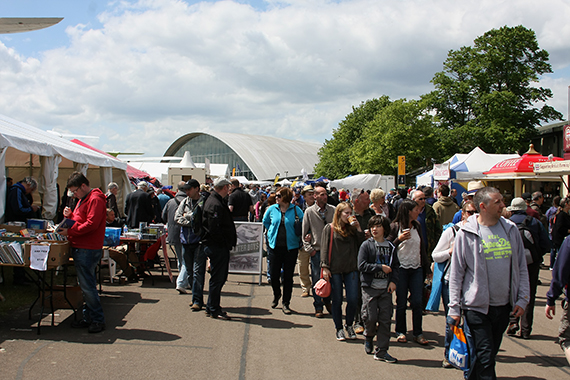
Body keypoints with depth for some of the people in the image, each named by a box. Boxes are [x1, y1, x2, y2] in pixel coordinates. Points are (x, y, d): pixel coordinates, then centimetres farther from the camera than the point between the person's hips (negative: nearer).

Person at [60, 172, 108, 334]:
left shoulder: (95, 199, -13)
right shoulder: (83, 199, 21)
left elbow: (91, 224, -21)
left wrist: (70, 232, -17)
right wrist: (70, 215, 8)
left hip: (88, 250, -10)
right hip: (80, 248, 10)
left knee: (87, 286, -9)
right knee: (85, 285, 13)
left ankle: (98, 320, -2)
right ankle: (88, 317, 19)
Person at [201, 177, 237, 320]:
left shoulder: (219, 202, 15)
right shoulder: (215, 204, -19)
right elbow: (213, 228, -25)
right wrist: (224, 243, -16)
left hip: (219, 247, 11)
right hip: (217, 247, -11)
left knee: (220, 277, 17)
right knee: (217, 278, -2)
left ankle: (211, 307, 26)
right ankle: (214, 310, 7)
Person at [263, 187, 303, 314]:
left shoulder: (295, 209, -4)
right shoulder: (272, 209, 4)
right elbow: (265, 222, 22)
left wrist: (298, 236, -3)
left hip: (291, 247, -2)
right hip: (275, 246, 2)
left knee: (288, 276, 2)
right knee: (274, 274, 3)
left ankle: (285, 303, 14)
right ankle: (276, 295, 31)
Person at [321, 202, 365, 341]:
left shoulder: (352, 228, 11)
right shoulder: (330, 228, 2)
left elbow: (361, 245, 2)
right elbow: (324, 248, -1)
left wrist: (358, 228, -4)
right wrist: (325, 267, -8)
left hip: (351, 269, 3)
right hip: (335, 270, -2)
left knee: (353, 299, -2)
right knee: (337, 300, 4)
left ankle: (349, 325, 21)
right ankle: (339, 329, 18)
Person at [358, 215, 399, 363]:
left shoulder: (390, 247, 8)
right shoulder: (366, 245, -2)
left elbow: (396, 266, 12)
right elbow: (362, 266, -10)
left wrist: (393, 281, -4)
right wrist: (381, 268, -13)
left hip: (385, 289, 3)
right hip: (370, 287, -3)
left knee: (385, 319, 1)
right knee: (371, 317, -5)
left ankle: (381, 351, 10)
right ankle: (368, 337, 28)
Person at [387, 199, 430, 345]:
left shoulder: (417, 226, 11)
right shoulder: (395, 227, -5)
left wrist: (426, 265, 17)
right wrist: (399, 239, -20)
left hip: (416, 268, 4)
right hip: (401, 268, -4)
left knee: (417, 302, 1)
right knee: (401, 303, 3)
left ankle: (418, 333, 9)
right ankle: (401, 332, 15)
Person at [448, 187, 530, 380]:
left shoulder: (511, 229, 5)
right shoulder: (467, 233, -7)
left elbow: (521, 267, 11)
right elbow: (456, 273, -4)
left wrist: (522, 299, 3)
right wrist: (454, 308, -6)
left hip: (504, 306, 5)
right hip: (477, 306, -4)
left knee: (490, 354, 14)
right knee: (485, 355, -6)